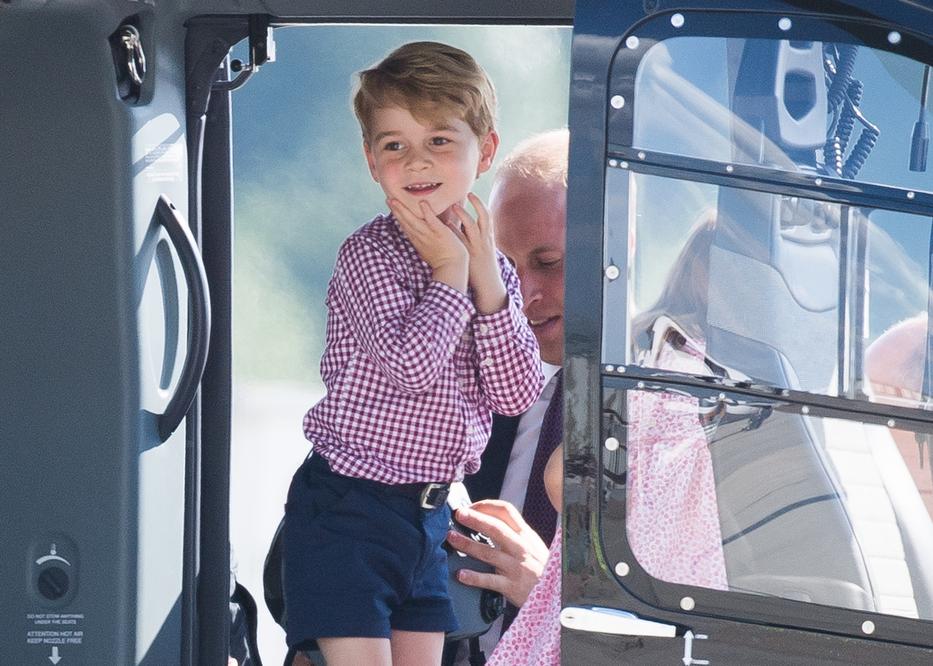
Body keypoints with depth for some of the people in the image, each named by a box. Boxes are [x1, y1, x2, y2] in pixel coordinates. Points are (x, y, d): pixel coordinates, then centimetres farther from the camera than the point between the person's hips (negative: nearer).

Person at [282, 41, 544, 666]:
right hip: (347, 507, -7)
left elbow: (518, 394, -2)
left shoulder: (491, 266, 8)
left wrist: (487, 278, -8)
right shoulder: (370, 253, -12)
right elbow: (409, 364, -25)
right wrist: (450, 273, -14)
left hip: (429, 513, 7)